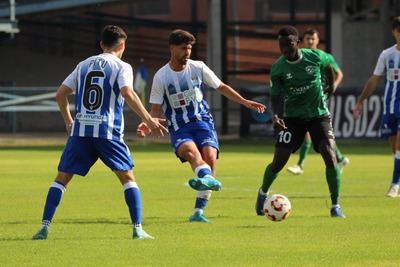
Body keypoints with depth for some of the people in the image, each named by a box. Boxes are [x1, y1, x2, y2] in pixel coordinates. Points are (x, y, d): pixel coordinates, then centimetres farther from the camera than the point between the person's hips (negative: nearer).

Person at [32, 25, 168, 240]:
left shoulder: (84, 65, 17)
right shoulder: (121, 67, 3)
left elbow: (60, 94, 17)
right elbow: (128, 94, -15)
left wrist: (68, 122, 29)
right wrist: (149, 120, -14)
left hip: (80, 130, 3)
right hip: (107, 131, -3)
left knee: (62, 178, 8)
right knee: (127, 177, 6)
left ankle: (45, 226, -2)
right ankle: (138, 228, -2)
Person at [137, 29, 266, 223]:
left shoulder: (198, 68, 4)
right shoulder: (161, 77, -1)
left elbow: (222, 88, 16)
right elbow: (156, 109, 3)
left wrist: (246, 102, 12)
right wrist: (148, 125, -17)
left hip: (202, 121, 2)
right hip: (179, 128, -2)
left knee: (210, 155, -23)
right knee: (189, 149, -35)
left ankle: (199, 211, -20)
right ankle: (209, 178, -66)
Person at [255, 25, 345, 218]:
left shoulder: (315, 57, -11)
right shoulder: (278, 69, -13)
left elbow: (328, 65, 12)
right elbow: (275, 96, -9)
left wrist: (330, 86, 24)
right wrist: (275, 114, -28)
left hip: (319, 114, 0)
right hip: (292, 116, 0)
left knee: (330, 157, -15)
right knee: (279, 161, -4)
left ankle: (335, 206, -3)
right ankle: (263, 193, 27)